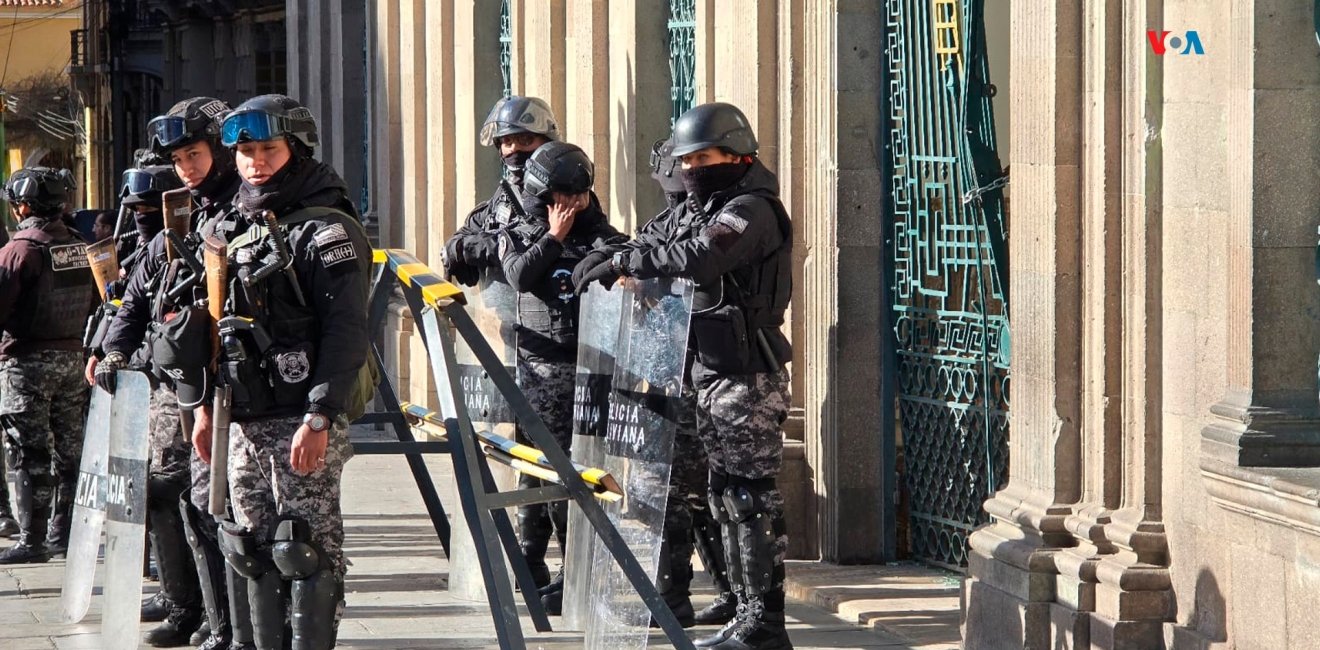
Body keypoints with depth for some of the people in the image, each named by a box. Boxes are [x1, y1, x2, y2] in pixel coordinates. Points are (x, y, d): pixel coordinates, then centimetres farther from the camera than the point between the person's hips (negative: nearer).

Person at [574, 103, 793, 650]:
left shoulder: (752, 209, -14)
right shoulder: (711, 208, 19)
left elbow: (697, 256, -29)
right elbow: (665, 245, 21)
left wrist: (622, 262, -22)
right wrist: (607, 261, 3)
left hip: (747, 379, -10)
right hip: (712, 374, 10)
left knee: (752, 498, -9)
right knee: (726, 496, 12)